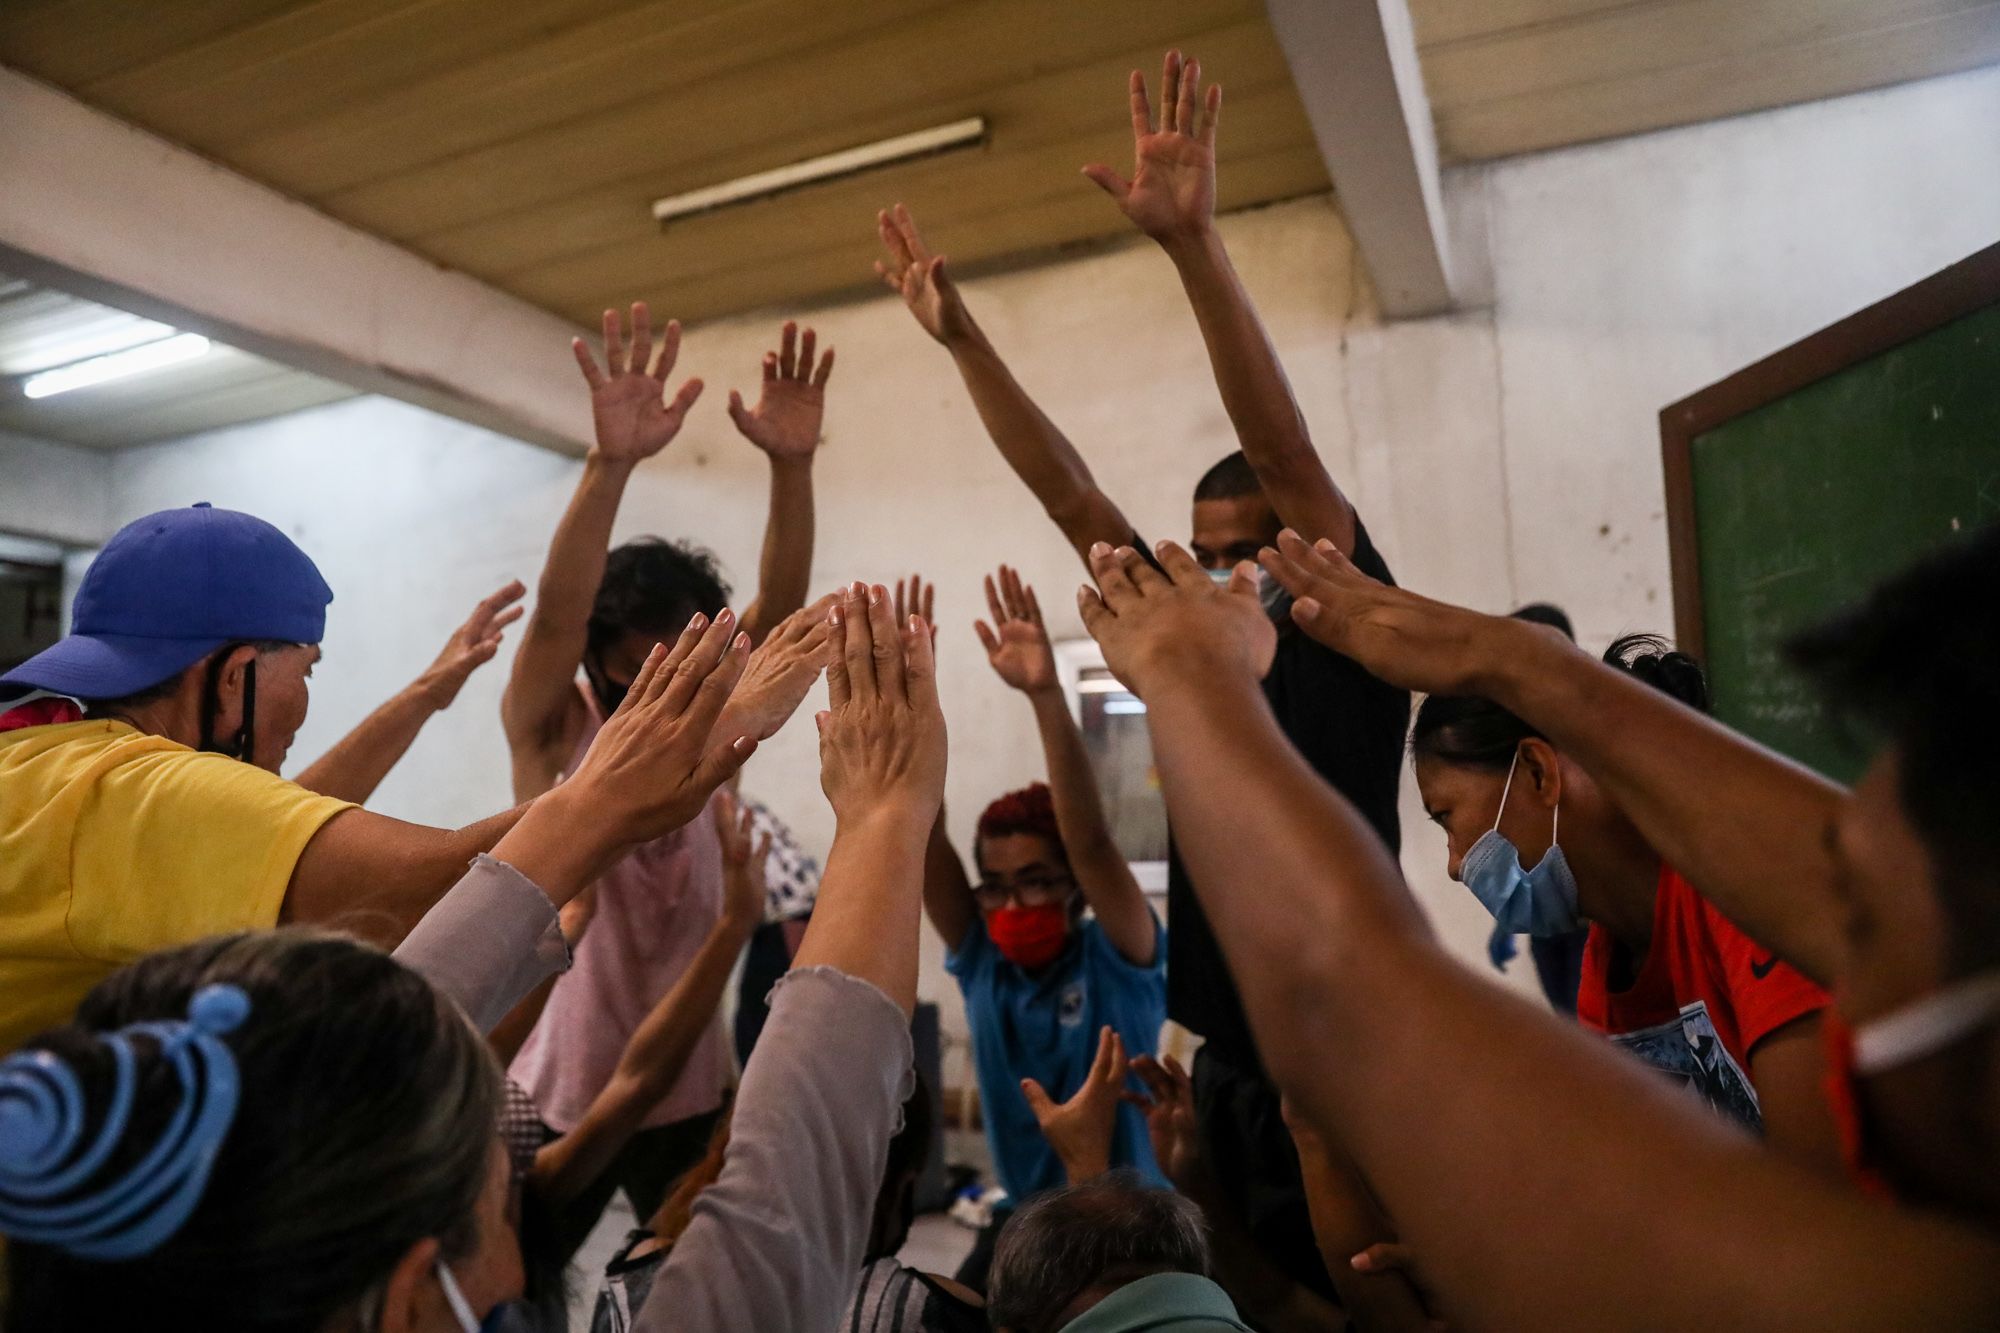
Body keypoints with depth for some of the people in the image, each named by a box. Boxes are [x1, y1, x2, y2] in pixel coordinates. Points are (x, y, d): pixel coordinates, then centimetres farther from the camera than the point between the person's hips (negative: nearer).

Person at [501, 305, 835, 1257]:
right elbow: (556, 611, -26)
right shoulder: (554, 728, -8)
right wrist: (610, 463, -41)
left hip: (690, 1090, 3)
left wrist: (792, 464, -28)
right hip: (558, 1094, -2)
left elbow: (780, 604, -13)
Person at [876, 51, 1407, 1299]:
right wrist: (962, 337, 2)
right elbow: (1071, 499, 4)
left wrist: (1193, 239, -29)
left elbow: (1283, 448, -21)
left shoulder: (1353, 647, -7)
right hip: (1226, 1064, 6)